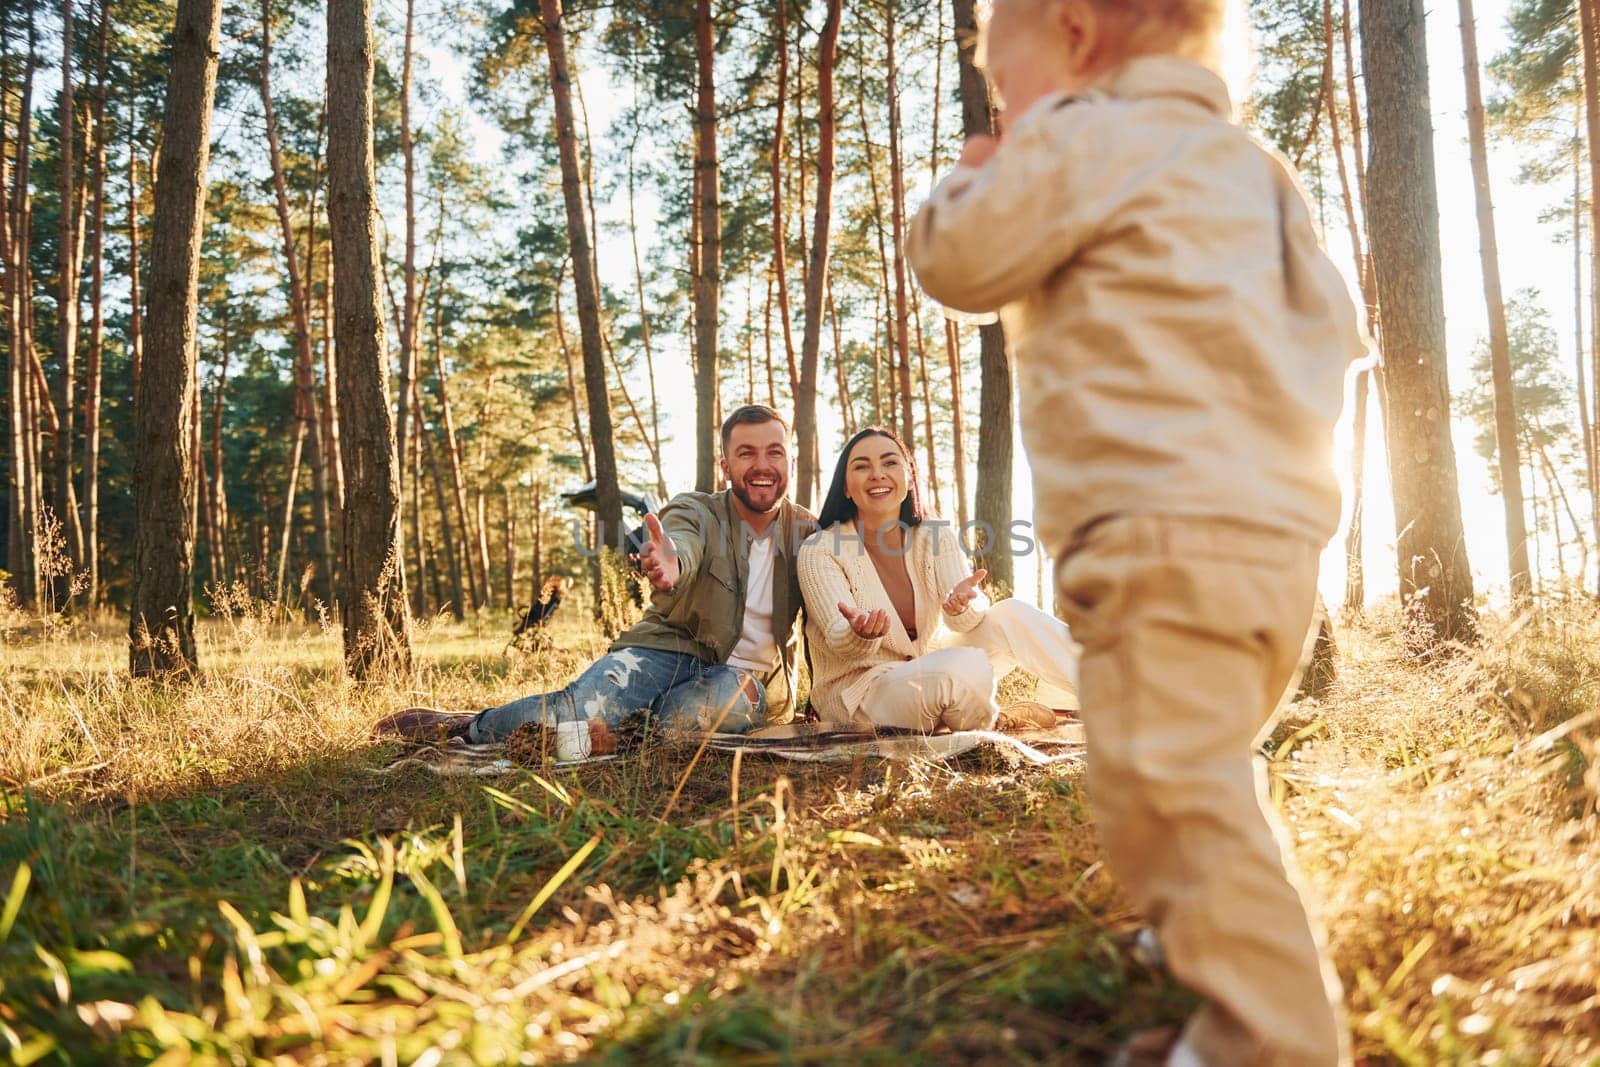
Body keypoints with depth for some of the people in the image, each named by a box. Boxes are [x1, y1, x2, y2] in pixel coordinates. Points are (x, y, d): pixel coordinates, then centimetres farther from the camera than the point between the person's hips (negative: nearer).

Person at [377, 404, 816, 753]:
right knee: (578, 712, -29)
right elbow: (681, 547, -28)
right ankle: (464, 725, -1)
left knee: (737, 699, -38)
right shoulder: (693, 512, -4)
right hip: (669, 647, -1)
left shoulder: (806, 531, 3)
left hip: (745, 675, 1)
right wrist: (669, 569, -54)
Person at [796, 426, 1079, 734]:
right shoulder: (819, 551, -12)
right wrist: (862, 634, -44)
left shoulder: (936, 536, -1)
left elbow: (970, 617, -14)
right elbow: (840, 643, -21)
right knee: (963, 668, -32)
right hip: (854, 691, -4)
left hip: (930, 678, 5)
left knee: (1010, 616, -18)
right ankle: (1006, 721, -2)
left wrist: (962, 604, -39)